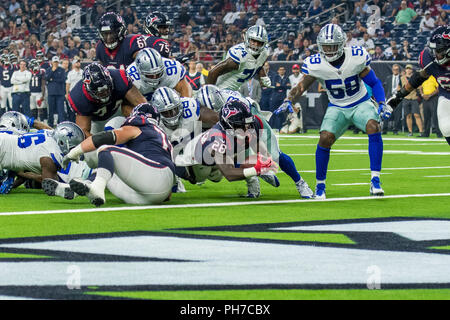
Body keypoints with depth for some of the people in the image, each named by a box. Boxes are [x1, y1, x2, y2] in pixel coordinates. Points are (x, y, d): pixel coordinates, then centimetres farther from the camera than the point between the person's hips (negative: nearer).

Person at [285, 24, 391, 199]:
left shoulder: (357, 57, -17)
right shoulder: (316, 64, -16)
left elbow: (374, 82, -6)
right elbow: (301, 86, -11)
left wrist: (382, 104, -18)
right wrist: (288, 101, -31)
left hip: (361, 104, -1)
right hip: (337, 108, 1)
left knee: (374, 127, -30)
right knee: (325, 138, -22)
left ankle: (375, 181, -26)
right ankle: (320, 186, -1)